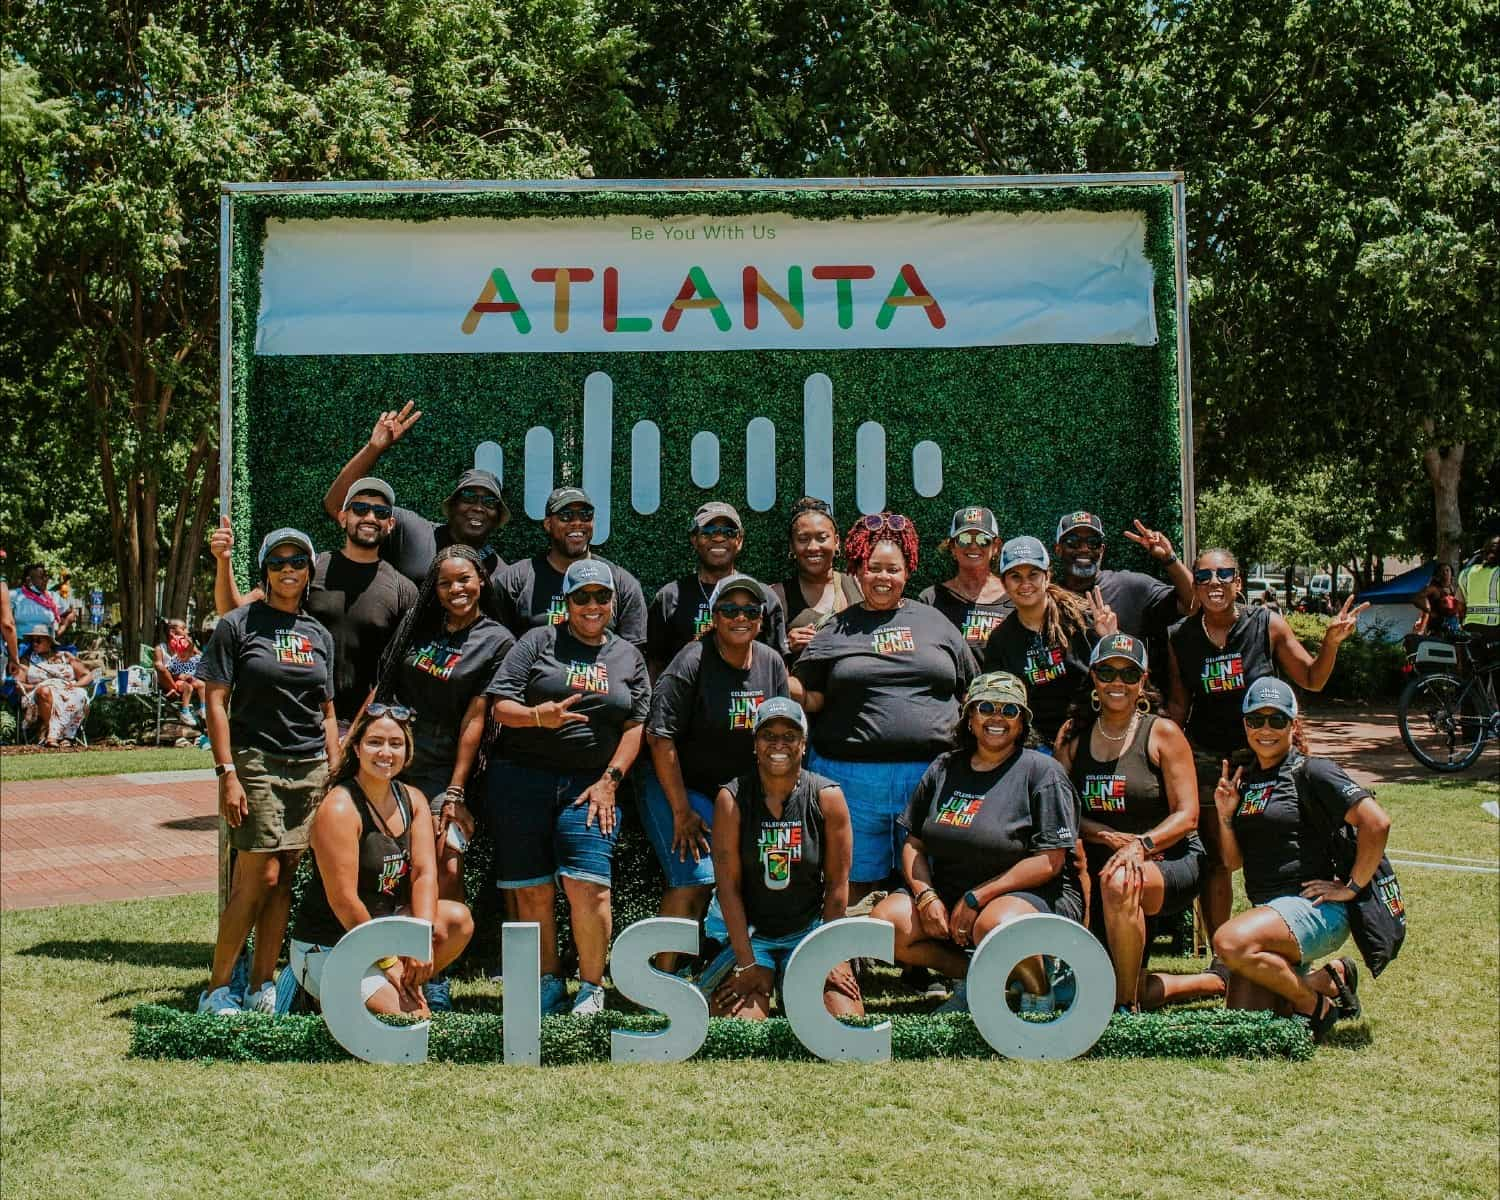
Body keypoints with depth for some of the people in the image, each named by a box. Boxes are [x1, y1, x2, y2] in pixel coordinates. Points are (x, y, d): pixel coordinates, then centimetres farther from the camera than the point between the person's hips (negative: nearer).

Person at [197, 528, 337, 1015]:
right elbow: (216, 703, -4)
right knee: (259, 877, -9)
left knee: (284, 879, 5)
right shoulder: (238, 626, 0)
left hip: (310, 769, 5)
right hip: (256, 762, -5)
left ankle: (262, 988, 12)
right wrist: (227, 774, -12)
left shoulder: (319, 635, 14)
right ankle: (216, 989, 3)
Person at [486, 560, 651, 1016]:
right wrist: (539, 716, -18)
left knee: (588, 886, -13)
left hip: (591, 785, 0)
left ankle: (592, 990, 1)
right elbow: (501, 706, 2)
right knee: (532, 892, 0)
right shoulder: (538, 641, 9)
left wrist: (609, 780, -1)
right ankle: (549, 985, 13)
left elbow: (634, 727, 11)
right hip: (523, 778, 0)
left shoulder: (628, 657, 15)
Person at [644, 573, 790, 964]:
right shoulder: (692, 663, -16)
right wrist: (682, 812, -19)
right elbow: (661, 738, -19)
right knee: (694, 881, -16)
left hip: (741, 791, 6)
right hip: (678, 786, -6)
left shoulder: (771, 663, 2)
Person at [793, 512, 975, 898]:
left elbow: (971, 692, 17)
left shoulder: (933, 621, 14)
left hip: (930, 775, 1)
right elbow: (809, 698, 5)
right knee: (856, 883, 4)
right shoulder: (836, 631, 9)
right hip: (852, 775, -1)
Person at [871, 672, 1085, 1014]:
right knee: (885, 922, -18)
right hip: (947, 893, 5)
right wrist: (925, 895, -8)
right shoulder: (943, 770, 12)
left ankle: (1039, 992, -6)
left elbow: (1050, 861, -12)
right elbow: (913, 845, 13)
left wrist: (976, 899, -16)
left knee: (995, 925, -38)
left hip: (1034, 894, -5)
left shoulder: (1042, 771, -4)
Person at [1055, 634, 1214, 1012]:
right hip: (1100, 864, 5)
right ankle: (1211, 983, 26)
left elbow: (1187, 816, -10)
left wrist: (1142, 844, -27)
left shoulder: (1162, 733, -5)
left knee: (1120, 882, -39)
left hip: (1171, 861, -5)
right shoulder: (1073, 735, 5)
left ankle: (1126, 1008, -24)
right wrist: (1109, 837, -16)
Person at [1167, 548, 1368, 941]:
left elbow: (1312, 680, 2)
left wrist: (1331, 643, -14)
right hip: (1204, 757, 1)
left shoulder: (1268, 625, -5)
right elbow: (1178, 704, 6)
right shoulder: (1180, 637, -1)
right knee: (1214, 859, 4)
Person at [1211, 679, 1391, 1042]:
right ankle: (1321, 979, 19)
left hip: (1314, 908, -7)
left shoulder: (1311, 773, -6)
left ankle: (1317, 1002, -8)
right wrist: (1226, 816, -3)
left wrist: (1353, 886, -12)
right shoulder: (1244, 781, 15)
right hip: (1267, 912, 7)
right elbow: (1233, 861, 13)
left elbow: (1377, 823, -16)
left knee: (1231, 941, -33)